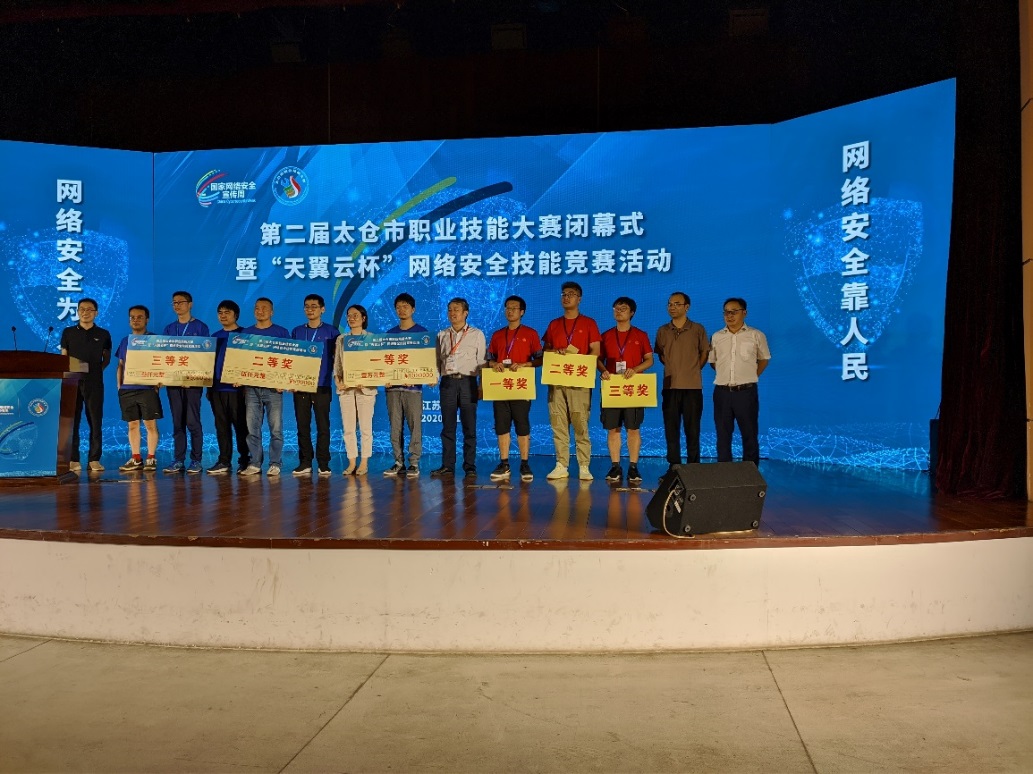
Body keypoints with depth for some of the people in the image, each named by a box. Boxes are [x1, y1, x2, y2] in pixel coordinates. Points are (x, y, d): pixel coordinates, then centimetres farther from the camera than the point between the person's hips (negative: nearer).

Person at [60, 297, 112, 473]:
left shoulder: (103, 334, 9)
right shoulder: (68, 332, 11)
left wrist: (97, 370, -3)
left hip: (94, 382, 0)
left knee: (95, 421, -1)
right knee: (72, 421, -1)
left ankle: (94, 459, 2)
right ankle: (73, 459, 3)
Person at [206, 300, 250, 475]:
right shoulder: (215, 336, 16)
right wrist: (209, 385, 12)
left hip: (236, 388, -5)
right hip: (217, 387, 5)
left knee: (240, 425, -1)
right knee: (221, 426, 5)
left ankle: (244, 460, 6)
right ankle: (224, 461, 8)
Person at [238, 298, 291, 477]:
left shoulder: (282, 332, 6)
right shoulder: (246, 333, 14)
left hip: (273, 386, -3)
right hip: (251, 386, 3)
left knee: (276, 427, -4)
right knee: (252, 427, 2)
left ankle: (275, 464, 1)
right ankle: (255, 464, 8)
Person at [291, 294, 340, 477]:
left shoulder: (331, 332, 4)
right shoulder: (297, 331, 12)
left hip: (322, 386, -2)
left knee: (323, 426, -1)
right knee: (302, 425, 3)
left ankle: (323, 464, 5)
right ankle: (305, 463, 9)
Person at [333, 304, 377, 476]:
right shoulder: (341, 339, 13)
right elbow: (336, 363, 12)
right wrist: (337, 381, -4)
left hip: (365, 387, -3)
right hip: (345, 388, 3)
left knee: (365, 427, -1)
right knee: (348, 427, 3)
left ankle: (364, 462, 6)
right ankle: (352, 462, 10)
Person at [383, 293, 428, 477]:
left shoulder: (422, 332, 4)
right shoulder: (390, 334, 16)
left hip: (413, 386, -4)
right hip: (392, 386, 4)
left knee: (415, 425, -5)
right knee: (395, 426, 4)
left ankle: (414, 463, -1)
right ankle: (398, 463, 9)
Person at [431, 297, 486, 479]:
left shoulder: (477, 334, 7)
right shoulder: (442, 335, 15)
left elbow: (482, 361, 4)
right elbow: (437, 359, 15)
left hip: (468, 382, -2)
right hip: (447, 382, 3)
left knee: (469, 427, -1)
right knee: (447, 426, 3)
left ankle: (470, 466, 4)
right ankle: (447, 465, 7)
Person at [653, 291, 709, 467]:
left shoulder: (697, 329, 1)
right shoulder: (663, 331, 7)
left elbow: (704, 353, 10)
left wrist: (693, 370, 5)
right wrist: (673, 369, 9)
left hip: (692, 386, -2)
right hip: (670, 386, 2)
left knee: (692, 429, 0)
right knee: (671, 429, 3)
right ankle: (673, 467, 10)